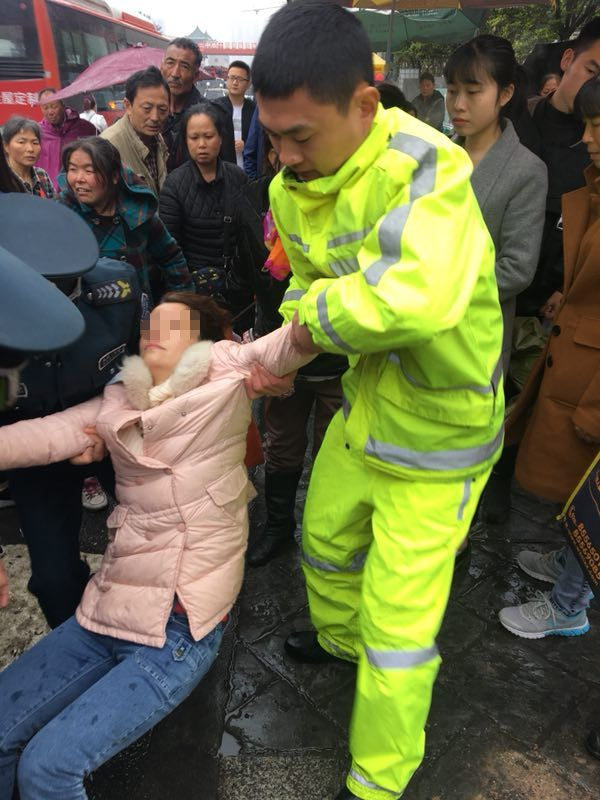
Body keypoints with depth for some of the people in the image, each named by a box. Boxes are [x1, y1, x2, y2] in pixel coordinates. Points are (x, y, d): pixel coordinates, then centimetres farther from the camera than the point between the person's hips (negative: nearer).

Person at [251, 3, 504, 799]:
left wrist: (319, 312, -29)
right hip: (365, 405, 8)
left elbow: (423, 293, -47)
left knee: (397, 625, 3)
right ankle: (339, 638, 61)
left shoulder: (427, 168, -28)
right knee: (325, 537, 27)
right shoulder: (293, 187, -3)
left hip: (439, 432, -7)